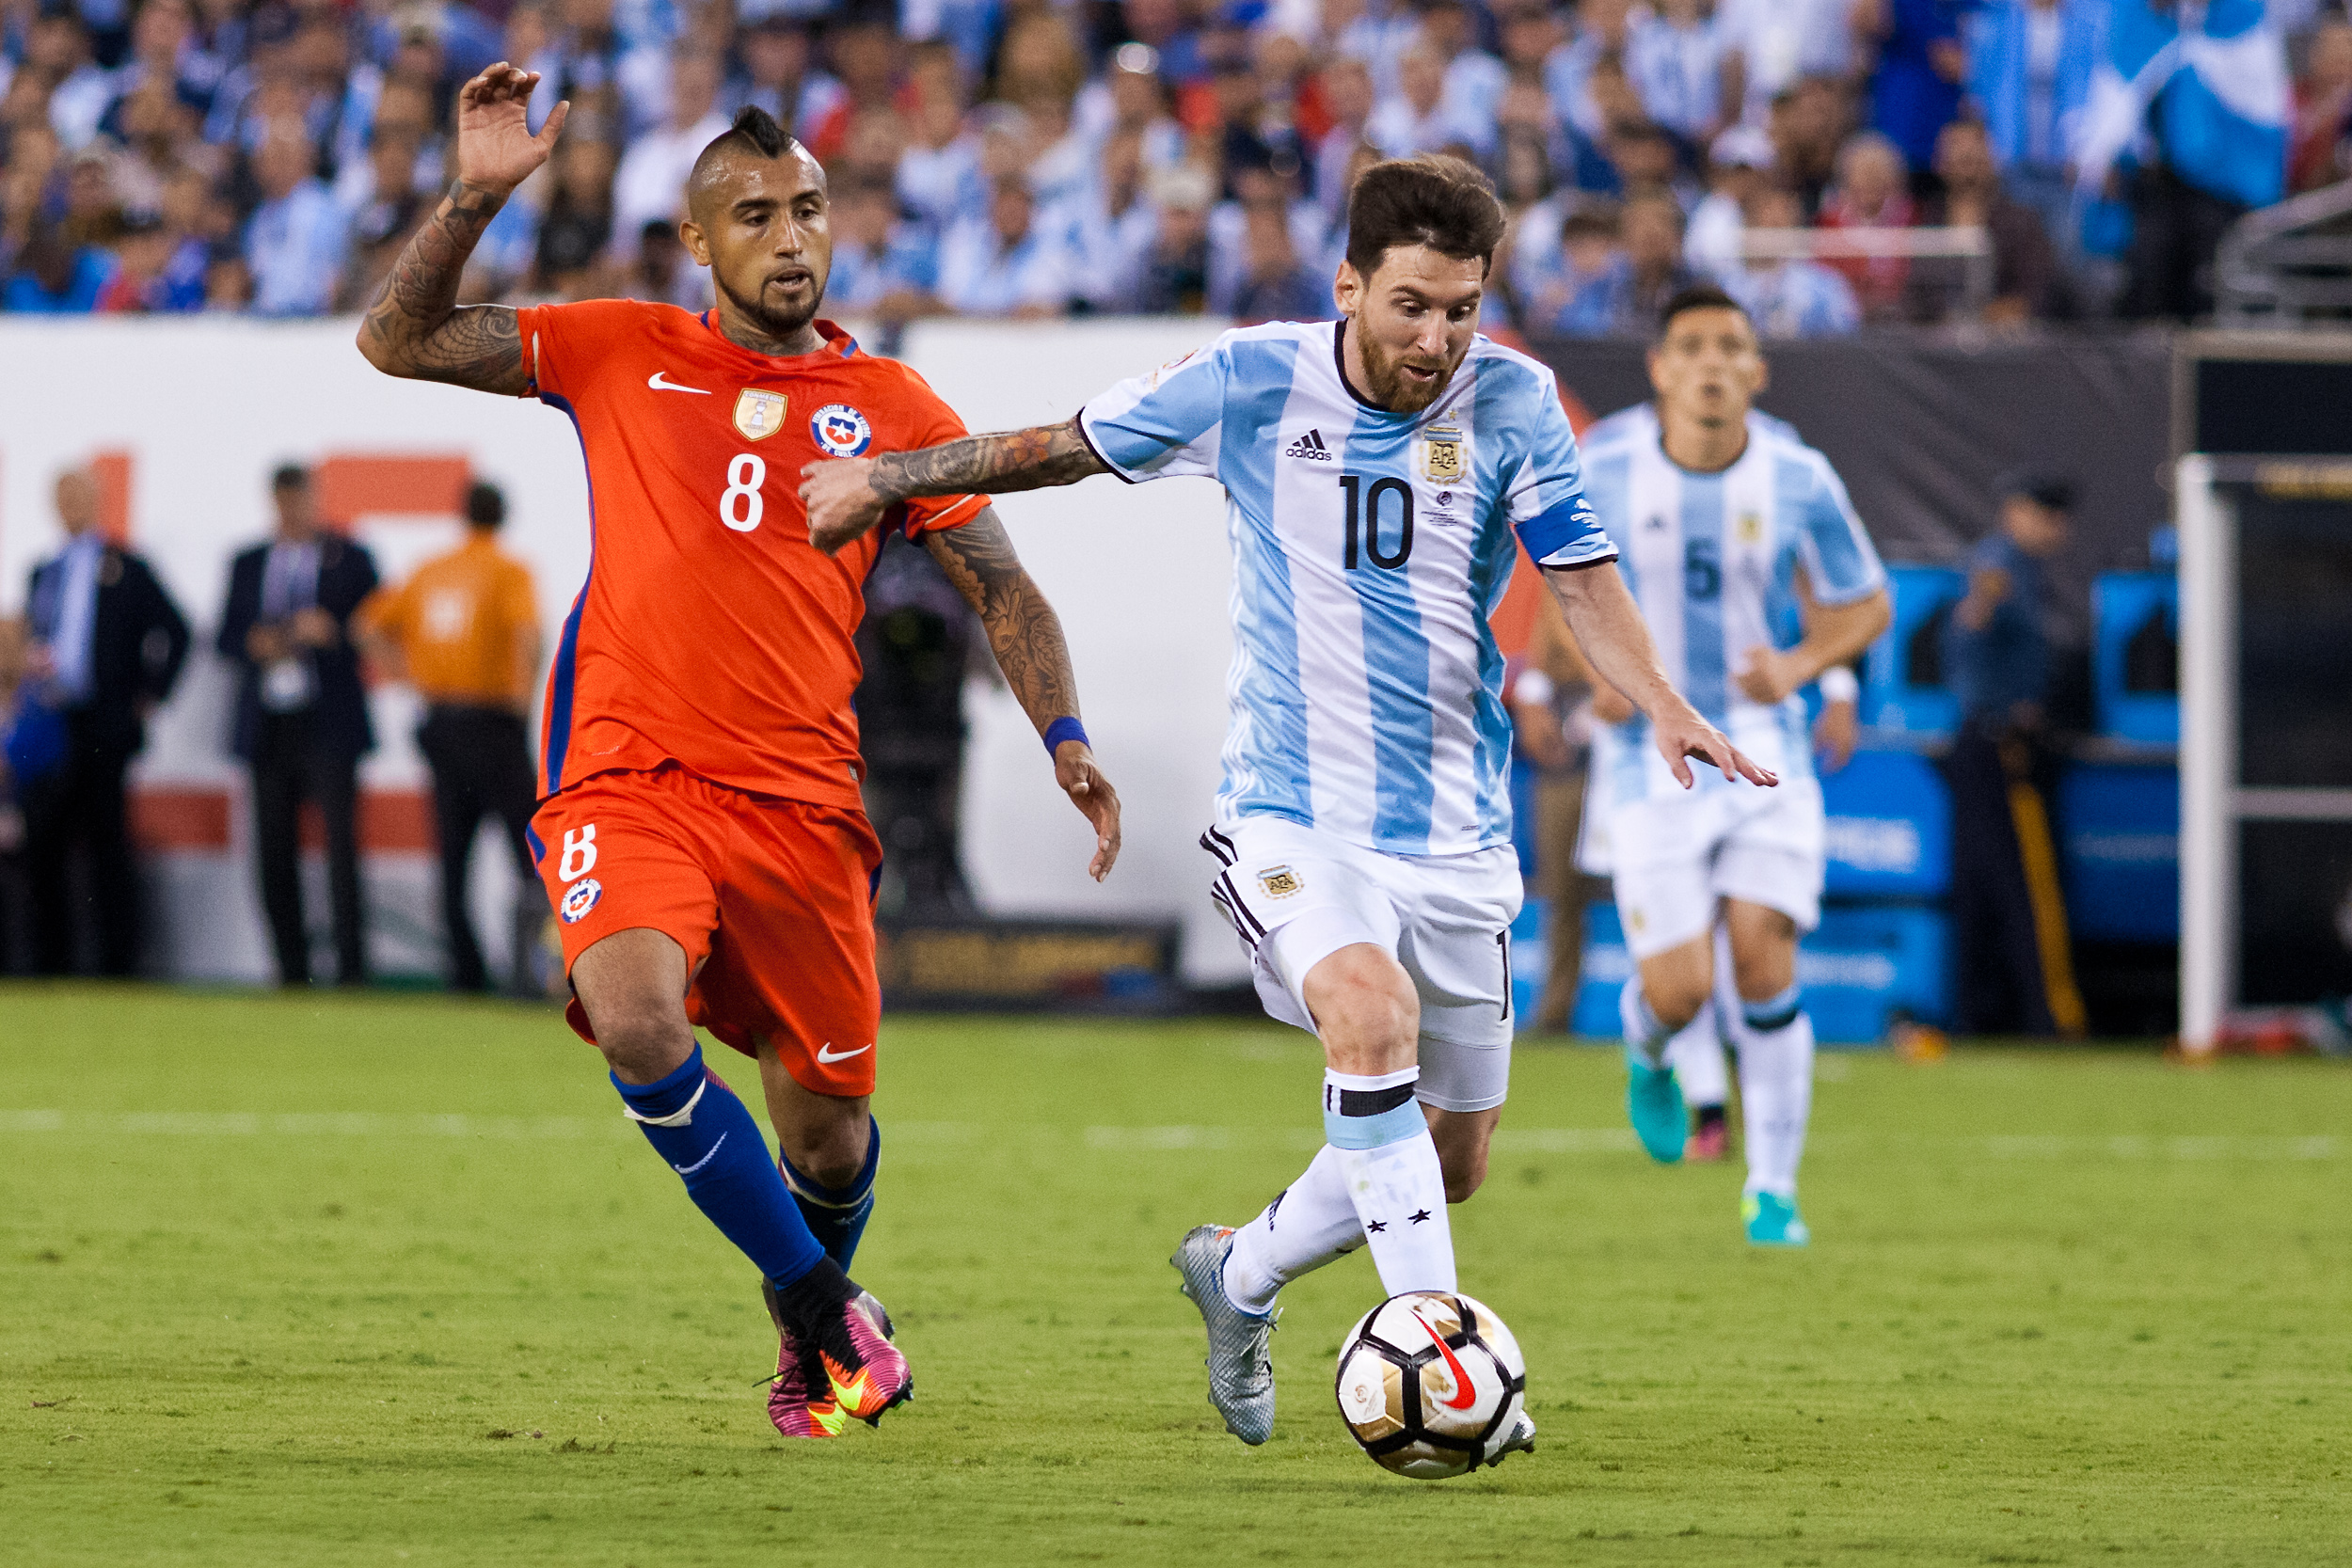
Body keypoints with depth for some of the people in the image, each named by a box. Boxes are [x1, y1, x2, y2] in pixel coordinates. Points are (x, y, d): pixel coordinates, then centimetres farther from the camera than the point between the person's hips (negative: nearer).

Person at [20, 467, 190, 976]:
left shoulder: (124, 570, -1)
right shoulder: (43, 572, 16)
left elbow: (175, 633, -1)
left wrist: (149, 696, -3)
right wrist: (28, 662, 6)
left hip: (102, 729, -5)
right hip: (50, 729, 5)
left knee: (108, 851, -4)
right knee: (43, 852, 3)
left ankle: (117, 966, -2)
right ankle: (51, 965, 9)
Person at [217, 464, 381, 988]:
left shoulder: (350, 560, 6)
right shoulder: (247, 565, 16)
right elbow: (227, 638, 14)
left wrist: (331, 631, -16)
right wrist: (256, 645, -8)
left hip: (328, 725, -3)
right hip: (267, 726, 3)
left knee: (341, 844, -12)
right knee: (274, 856, 1)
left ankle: (351, 969, -11)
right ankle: (292, 972, 6)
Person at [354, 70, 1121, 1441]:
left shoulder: (886, 404, 8)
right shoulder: (621, 354, 8)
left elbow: (1004, 590, 10)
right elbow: (400, 341, 6)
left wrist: (1065, 740, -5)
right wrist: (477, 196, -8)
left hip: (802, 800, 1)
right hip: (628, 778, -1)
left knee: (828, 1128, 4)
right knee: (638, 1022, -28)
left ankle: (807, 1326, 40)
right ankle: (829, 1312, -10)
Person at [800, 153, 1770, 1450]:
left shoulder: (1511, 402, -4)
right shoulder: (1252, 382, -7)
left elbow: (1582, 580, -8)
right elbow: (1060, 448, 6)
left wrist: (1662, 706, -26)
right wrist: (880, 479, 13)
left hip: (1454, 833, 3)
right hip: (1289, 817, -3)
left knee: (1446, 1167, 7)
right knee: (1373, 1012, -33)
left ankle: (1239, 1274, 37)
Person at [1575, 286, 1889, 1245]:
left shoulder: (1797, 480, -8)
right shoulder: (1604, 471, -9)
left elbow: (1864, 605, 5)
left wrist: (1798, 667, -15)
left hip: (1763, 747, 1)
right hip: (1651, 759, -1)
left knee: (1764, 960, -11)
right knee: (1679, 989, -9)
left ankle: (1772, 1192, 3)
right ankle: (1647, 1049, 31)